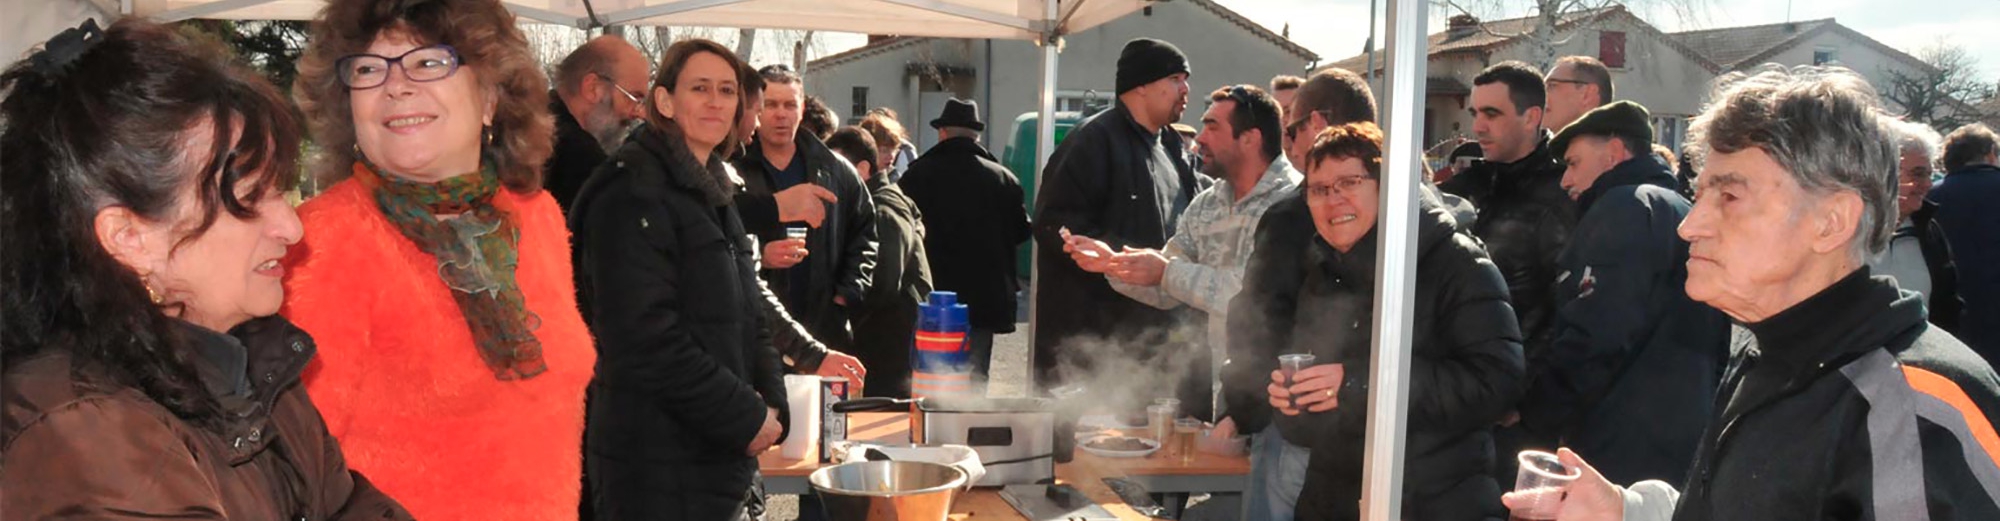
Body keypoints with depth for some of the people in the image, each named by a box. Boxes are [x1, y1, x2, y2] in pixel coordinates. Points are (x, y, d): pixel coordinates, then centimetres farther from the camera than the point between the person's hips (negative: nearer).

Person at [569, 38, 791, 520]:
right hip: (659, 467, -8)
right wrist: (746, 418, -16)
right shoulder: (633, 194, -13)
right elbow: (646, 338, -21)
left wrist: (771, 403, 0)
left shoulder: (713, 194, 15)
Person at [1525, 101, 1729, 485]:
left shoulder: (1626, 208, -8)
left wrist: (1533, 421, -11)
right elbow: (1717, 351, 23)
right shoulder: (1683, 215, 22)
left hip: (1620, 459, -9)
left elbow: (1593, 341, -20)